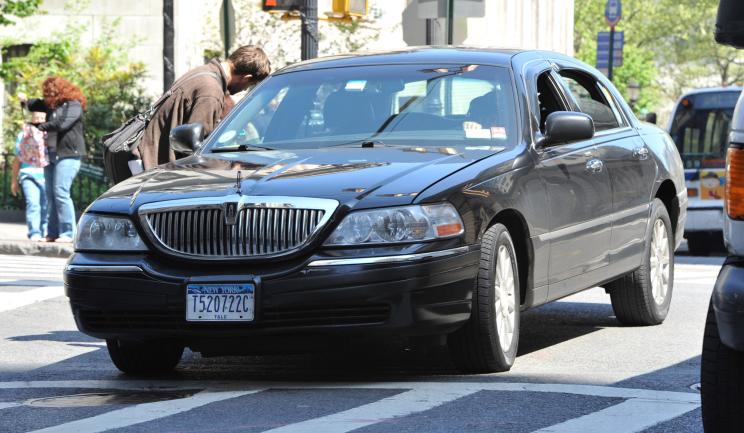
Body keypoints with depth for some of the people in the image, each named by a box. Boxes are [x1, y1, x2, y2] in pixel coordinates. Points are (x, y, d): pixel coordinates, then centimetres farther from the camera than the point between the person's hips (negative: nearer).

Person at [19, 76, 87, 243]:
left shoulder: (73, 105, -7)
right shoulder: (52, 105, 18)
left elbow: (62, 124, -20)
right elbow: (37, 105, 35)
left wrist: (41, 127, -9)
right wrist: (25, 101, 15)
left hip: (68, 154, -9)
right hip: (52, 154, 9)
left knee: (61, 193, -14)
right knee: (51, 194, 6)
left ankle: (67, 234, -11)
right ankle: (53, 233, 10)